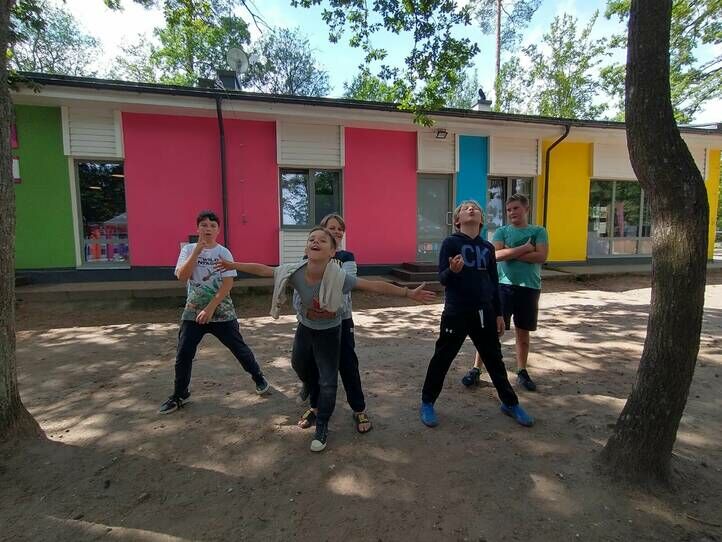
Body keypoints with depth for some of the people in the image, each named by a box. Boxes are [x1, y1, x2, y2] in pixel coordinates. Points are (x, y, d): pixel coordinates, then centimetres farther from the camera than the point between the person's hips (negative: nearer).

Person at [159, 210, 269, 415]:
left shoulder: (224, 252, -5)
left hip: (222, 313, -2)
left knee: (239, 348, 6)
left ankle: (259, 378, 28)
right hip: (193, 312, 2)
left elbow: (228, 284, -11)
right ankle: (179, 395, 25)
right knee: (183, 354, 4)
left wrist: (210, 308, -18)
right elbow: (182, 277, -15)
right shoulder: (189, 249, 0)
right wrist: (197, 250, -19)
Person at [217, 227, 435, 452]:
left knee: (328, 382, 0)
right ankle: (313, 390, 63)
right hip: (305, 328, 4)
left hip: (329, 333, -4)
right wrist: (233, 265, -3)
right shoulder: (295, 272, -27)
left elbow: (376, 286, -32)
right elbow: (262, 269, -13)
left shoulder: (339, 277, -35)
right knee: (299, 364, 29)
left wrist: (409, 293, -32)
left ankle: (322, 428, 25)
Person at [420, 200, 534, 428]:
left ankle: (510, 403, 34)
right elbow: (442, 278, -10)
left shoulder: (488, 247, 8)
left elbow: (494, 282, 12)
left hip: (484, 312, 5)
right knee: (442, 358, 5)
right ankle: (427, 403, 21)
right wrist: (452, 270, -32)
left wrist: (498, 313, 12)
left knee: (494, 358, 17)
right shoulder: (450, 242, -6)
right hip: (456, 312, -4)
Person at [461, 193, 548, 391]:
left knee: (523, 332, 12)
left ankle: (522, 372, 27)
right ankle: (476, 369, 7)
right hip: (504, 286, -1)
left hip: (530, 288, 1)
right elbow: (496, 255, -14)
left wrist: (511, 253, -12)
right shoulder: (502, 231, 4)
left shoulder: (539, 232, 5)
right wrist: (524, 249, -14)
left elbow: (541, 257, -11)